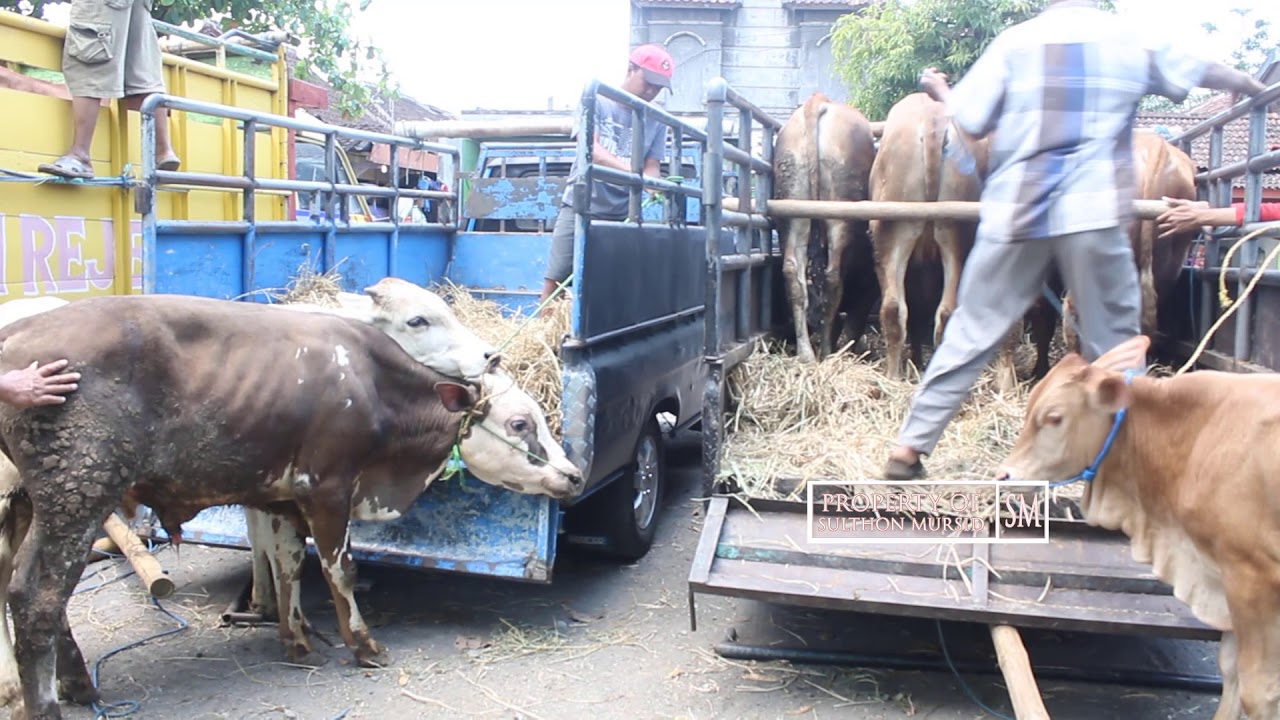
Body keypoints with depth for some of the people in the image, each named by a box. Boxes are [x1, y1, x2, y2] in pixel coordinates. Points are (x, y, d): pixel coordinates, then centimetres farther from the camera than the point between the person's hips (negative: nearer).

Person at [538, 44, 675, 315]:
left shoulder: (656, 122, 8)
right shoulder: (596, 101, 0)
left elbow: (651, 168, 4)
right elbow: (590, 150, -15)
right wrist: (634, 172, -30)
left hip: (620, 217, 3)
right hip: (580, 208, -2)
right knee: (555, 281, -6)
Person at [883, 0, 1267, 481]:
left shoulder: (1015, 41, 6)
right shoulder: (1131, 40, 11)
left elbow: (971, 121, 0)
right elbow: (1202, 72, 27)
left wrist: (941, 92, 21)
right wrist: (1253, 87, 48)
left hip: (1013, 214, 1)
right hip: (1094, 216, 0)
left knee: (971, 333, 5)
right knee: (1115, 342, 12)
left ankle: (908, 449, 6)